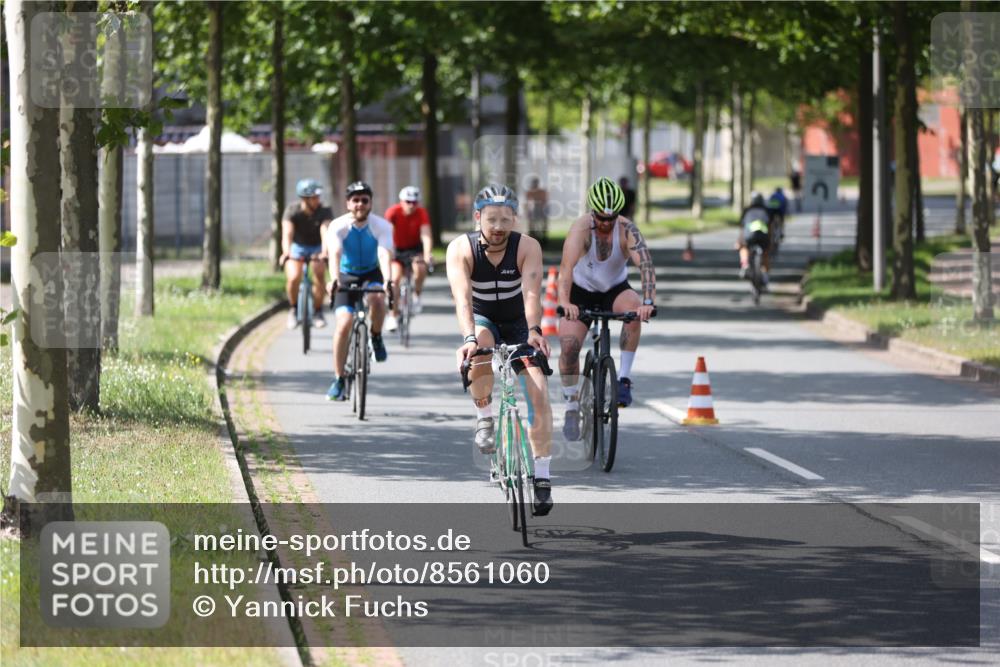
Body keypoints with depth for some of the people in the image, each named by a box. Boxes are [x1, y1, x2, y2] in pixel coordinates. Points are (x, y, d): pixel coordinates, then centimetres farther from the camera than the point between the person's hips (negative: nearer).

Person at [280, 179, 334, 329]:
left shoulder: (324, 211, -22)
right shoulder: (292, 211, -22)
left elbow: (325, 232, -37)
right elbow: (287, 233, -35)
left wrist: (325, 252, -55)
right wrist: (286, 253, -54)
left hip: (317, 248, 0)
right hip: (298, 246, 0)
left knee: (319, 277, -23)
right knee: (293, 278, -23)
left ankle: (318, 312, 0)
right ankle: (293, 309, 4)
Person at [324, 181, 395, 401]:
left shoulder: (381, 226, -17)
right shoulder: (338, 226, -18)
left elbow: (384, 254, -33)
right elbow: (335, 253, -34)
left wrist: (387, 280, -51)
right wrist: (334, 280, -52)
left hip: (371, 274, 0)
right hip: (347, 276, 0)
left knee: (377, 299, -35)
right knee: (344, 323, -16)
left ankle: (376, 338, -4)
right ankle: (338, 380, -7)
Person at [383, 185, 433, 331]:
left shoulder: (421, 213, -19)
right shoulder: (393, 211, -21)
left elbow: (426, 235, -29)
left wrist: (427, 254, -46)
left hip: (414, 248, 0)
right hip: (397, 249, 0)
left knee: (421, 268, -30)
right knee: (395, 277, -20)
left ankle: (416, 296, -2)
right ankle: (393, 315, -9)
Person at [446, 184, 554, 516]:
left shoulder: (527, 247, -22)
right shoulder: (461, 249, -23)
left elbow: (531, 292, -36)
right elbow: (462, 297, -36)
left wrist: (534, 331, -54)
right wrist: (469, 338, -52)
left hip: (519, 323, 1)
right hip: (482, 321, -1)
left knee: (539, 393, -17)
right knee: (479, 353, -37)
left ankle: (542, 475, -7)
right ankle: (484, 418, -12)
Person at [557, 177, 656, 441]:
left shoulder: (627, 229, -22)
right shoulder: (581, 228, -25)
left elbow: (645, 264, -35)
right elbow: (567, 266, -39)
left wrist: (648, 302, -52)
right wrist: (565, 302, -56)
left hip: (615, 289, 1)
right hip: (581, 292, -1)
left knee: (633, 308, -32)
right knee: (568, 344, -19)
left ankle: (624, 377, -22)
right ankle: (572, 407, 1)